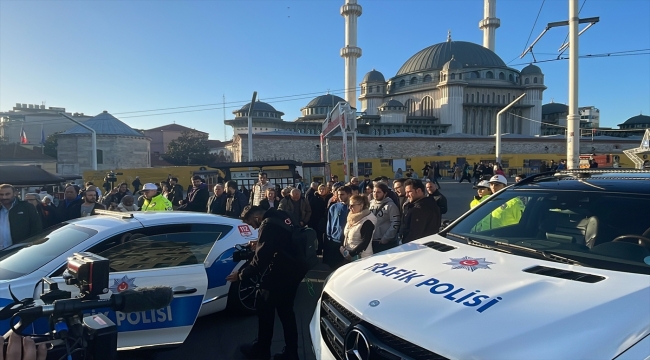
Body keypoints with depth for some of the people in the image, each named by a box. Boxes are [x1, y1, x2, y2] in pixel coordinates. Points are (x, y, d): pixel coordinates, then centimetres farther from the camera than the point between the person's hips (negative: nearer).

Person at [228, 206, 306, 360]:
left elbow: (261, 258, -22)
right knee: (286, 312, 18)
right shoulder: (281, 217, 7)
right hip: (293, 272, 9)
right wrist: (259, 244, 20)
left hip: (278, 275, -9)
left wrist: (241, 274, -12)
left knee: (265, 311, 11)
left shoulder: (268, 224, -20)